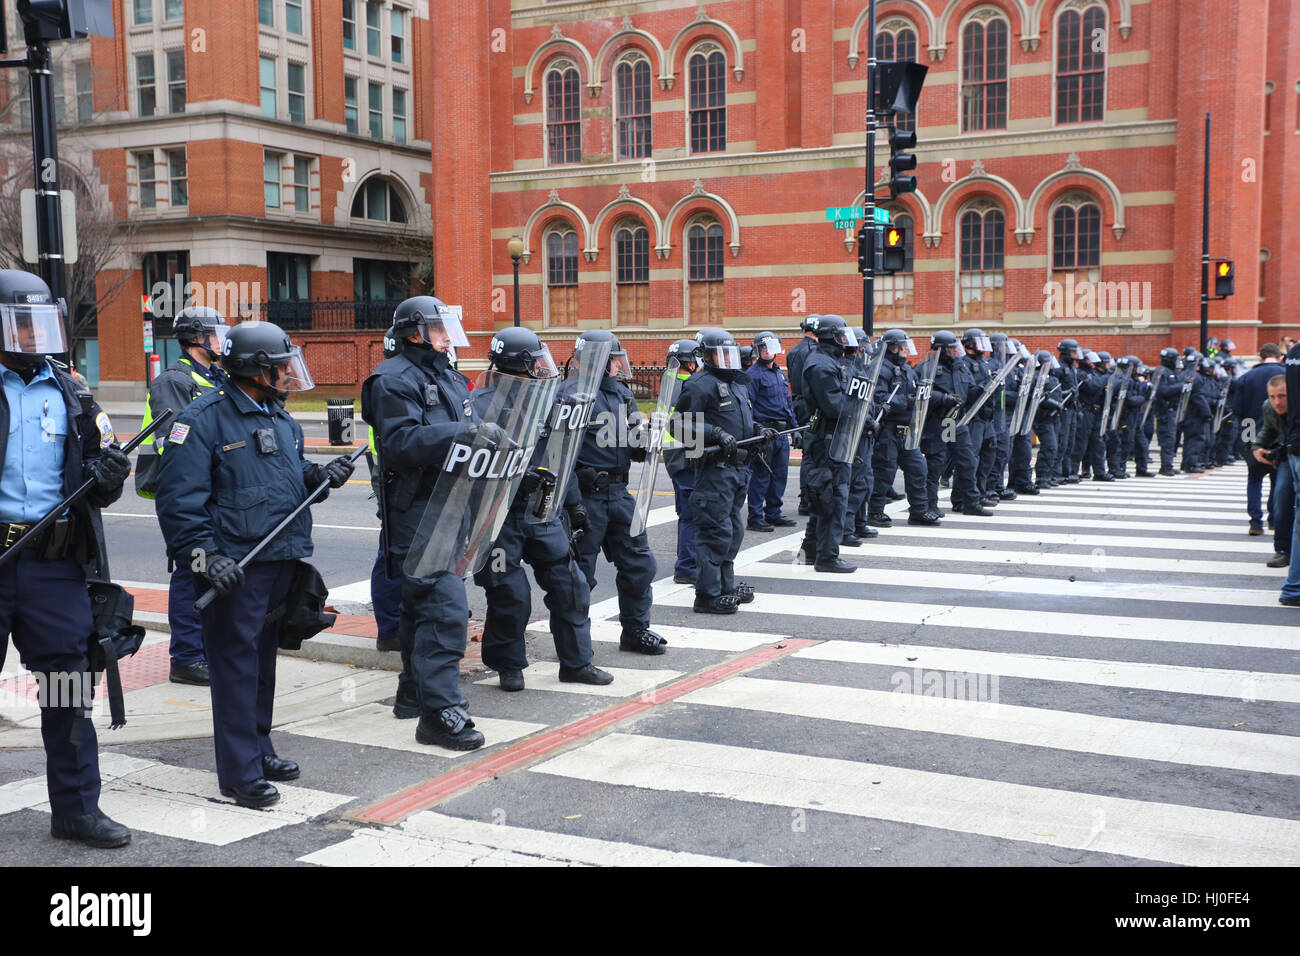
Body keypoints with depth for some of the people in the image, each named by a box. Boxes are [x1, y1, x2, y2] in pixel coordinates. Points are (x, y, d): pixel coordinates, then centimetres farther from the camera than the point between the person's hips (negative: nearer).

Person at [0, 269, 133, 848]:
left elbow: (97, 468, 19)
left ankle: (76, 810, 18)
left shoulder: (68, 393, 13)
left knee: (69, 686, 7)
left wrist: (108, 474, -5)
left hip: (54, 561, 4)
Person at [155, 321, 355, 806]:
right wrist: (205, 557, -24)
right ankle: (240, 772, 4)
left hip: (281, 561, 8)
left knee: (264, 660, 18)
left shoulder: (281, 420, 15)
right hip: (234, 566, -8)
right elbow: (179, 498, -16)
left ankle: (258, 749, 31)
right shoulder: (204, 419, -12)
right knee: (236, 664, -3)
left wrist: (317, 475, 4)